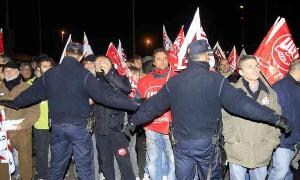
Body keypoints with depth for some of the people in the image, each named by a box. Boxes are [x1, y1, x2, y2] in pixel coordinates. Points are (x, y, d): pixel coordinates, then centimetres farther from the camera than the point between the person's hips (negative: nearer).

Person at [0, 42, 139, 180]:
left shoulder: (50, 74, 4)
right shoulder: (84, 74, -11)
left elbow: (32, 93, 16)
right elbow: (104, 94, -20)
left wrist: (14, 103, 35)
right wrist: (133, 104, -21)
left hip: (57, 125, 5)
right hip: (78, 126, -5)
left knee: (56, 166, 18)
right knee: (84, 167, 3)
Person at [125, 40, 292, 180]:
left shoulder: (174, 81, -1)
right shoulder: (215, 80, -13)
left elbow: (153, 104, 6)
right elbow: (241, 102, -17)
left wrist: (134, 121, 21)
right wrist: (276, 118, -13)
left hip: (182, 144, 3)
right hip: (207, 143, -2)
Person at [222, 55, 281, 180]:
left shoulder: (270, 93, 7)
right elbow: (225, 118, -5)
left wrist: (271, 142, 1)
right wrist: (233, 140, -11)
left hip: (262, 154, 3)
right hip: (237, 153, -3)